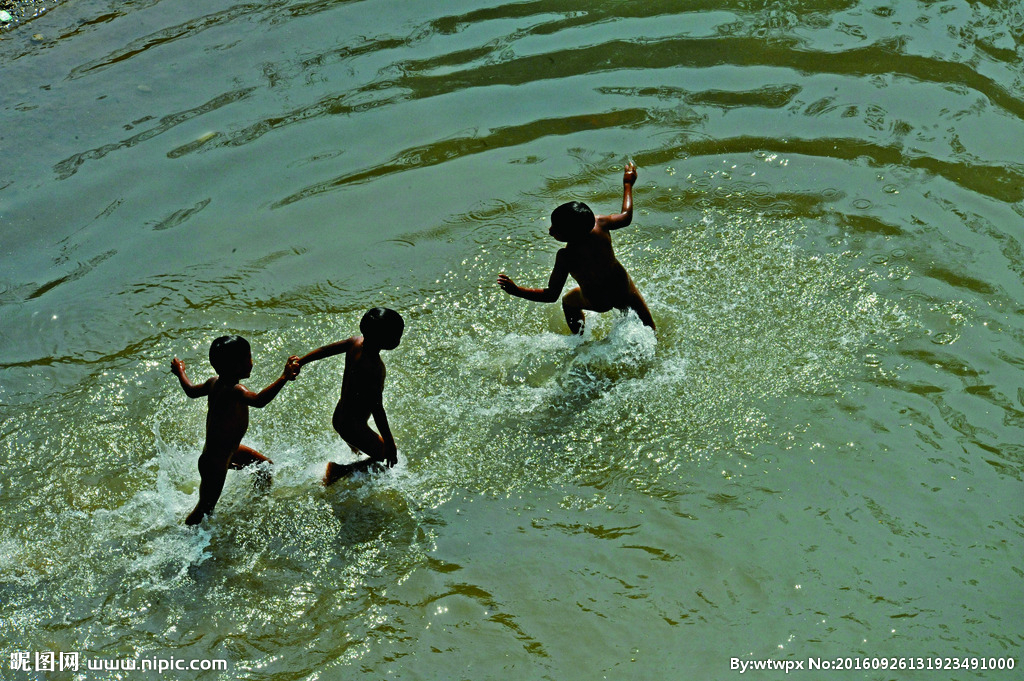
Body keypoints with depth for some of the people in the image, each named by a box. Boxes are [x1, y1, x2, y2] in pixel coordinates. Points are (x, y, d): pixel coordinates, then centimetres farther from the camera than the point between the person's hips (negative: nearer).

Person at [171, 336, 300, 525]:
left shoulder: (215, 382, -4)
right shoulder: (234, 390, -32)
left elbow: (191, 390, 16)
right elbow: (259, 401, -52)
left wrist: (180, 372, 36)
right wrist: (284, 378, -57)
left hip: (228, 449, 10)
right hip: (215, 462, -10)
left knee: (265, 466, 23)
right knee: (205, 509, 4)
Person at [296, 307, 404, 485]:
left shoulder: (356, 342, -8)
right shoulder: (373, 368, -32)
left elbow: (325, 350, 4)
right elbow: (377, 408, -30)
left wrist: (299, 362, 17)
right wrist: (389, 442, -24)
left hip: (340, 416, 9)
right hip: (353, 425, -9)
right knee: (387, 459, 6)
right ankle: (338, 470, 6)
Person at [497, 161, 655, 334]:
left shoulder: (566, 257, -37)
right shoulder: (599, 223, -27)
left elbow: (551, 295, -31)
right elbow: (626, 216, -5)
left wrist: (515, 291, -35)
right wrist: (628, 184, 9)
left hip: (598, 302, -2)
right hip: (623, 288, 3)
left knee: (569, 302, 33)